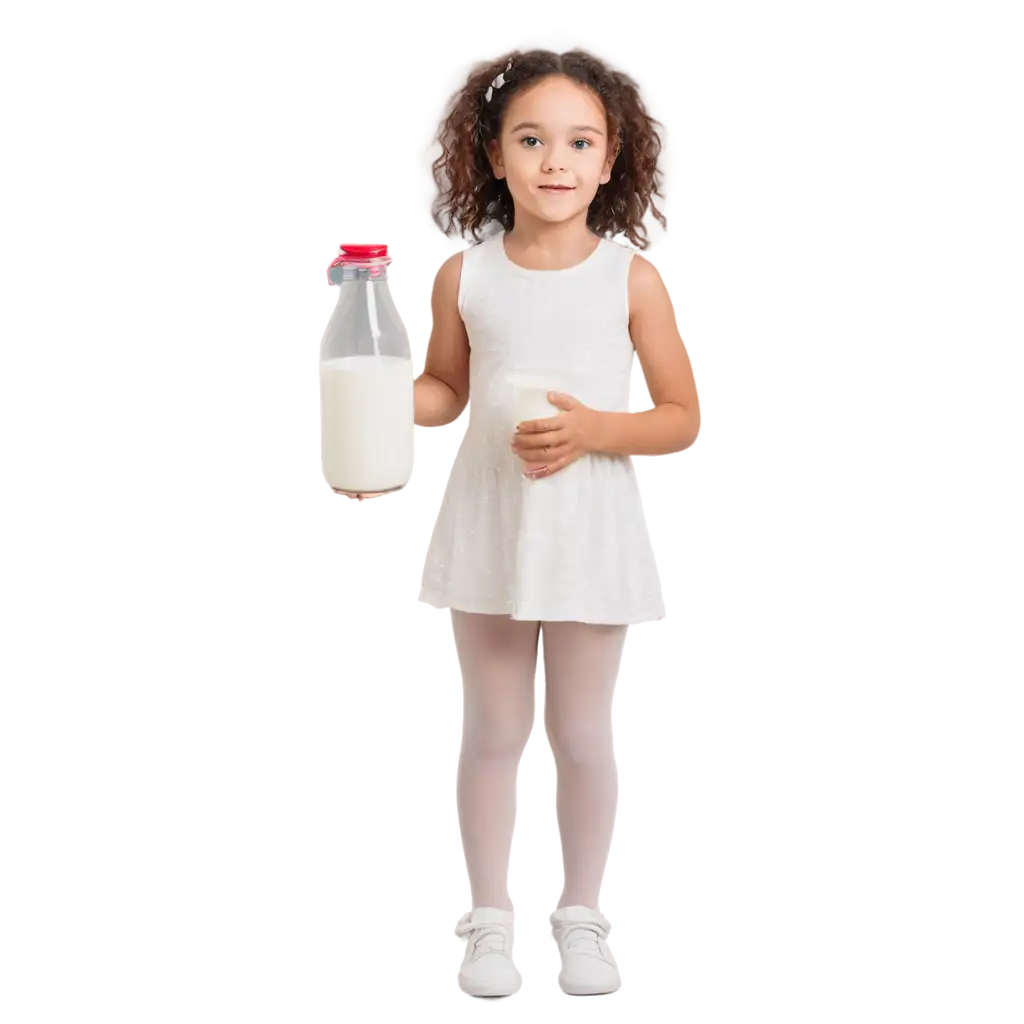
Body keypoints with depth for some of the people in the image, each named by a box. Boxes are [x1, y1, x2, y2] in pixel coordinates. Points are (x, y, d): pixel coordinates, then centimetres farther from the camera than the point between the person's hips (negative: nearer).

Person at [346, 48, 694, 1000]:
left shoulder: (631, 278, -7)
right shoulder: (463, 277, -2)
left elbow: (678, 414, -4)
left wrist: (593, 430, -20)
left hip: (589, 526, -1)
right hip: (487, 521, 1)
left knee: (581, 733, 9)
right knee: (494, 730, 9)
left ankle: (580, 914, 25)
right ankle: (489, 916, 21)